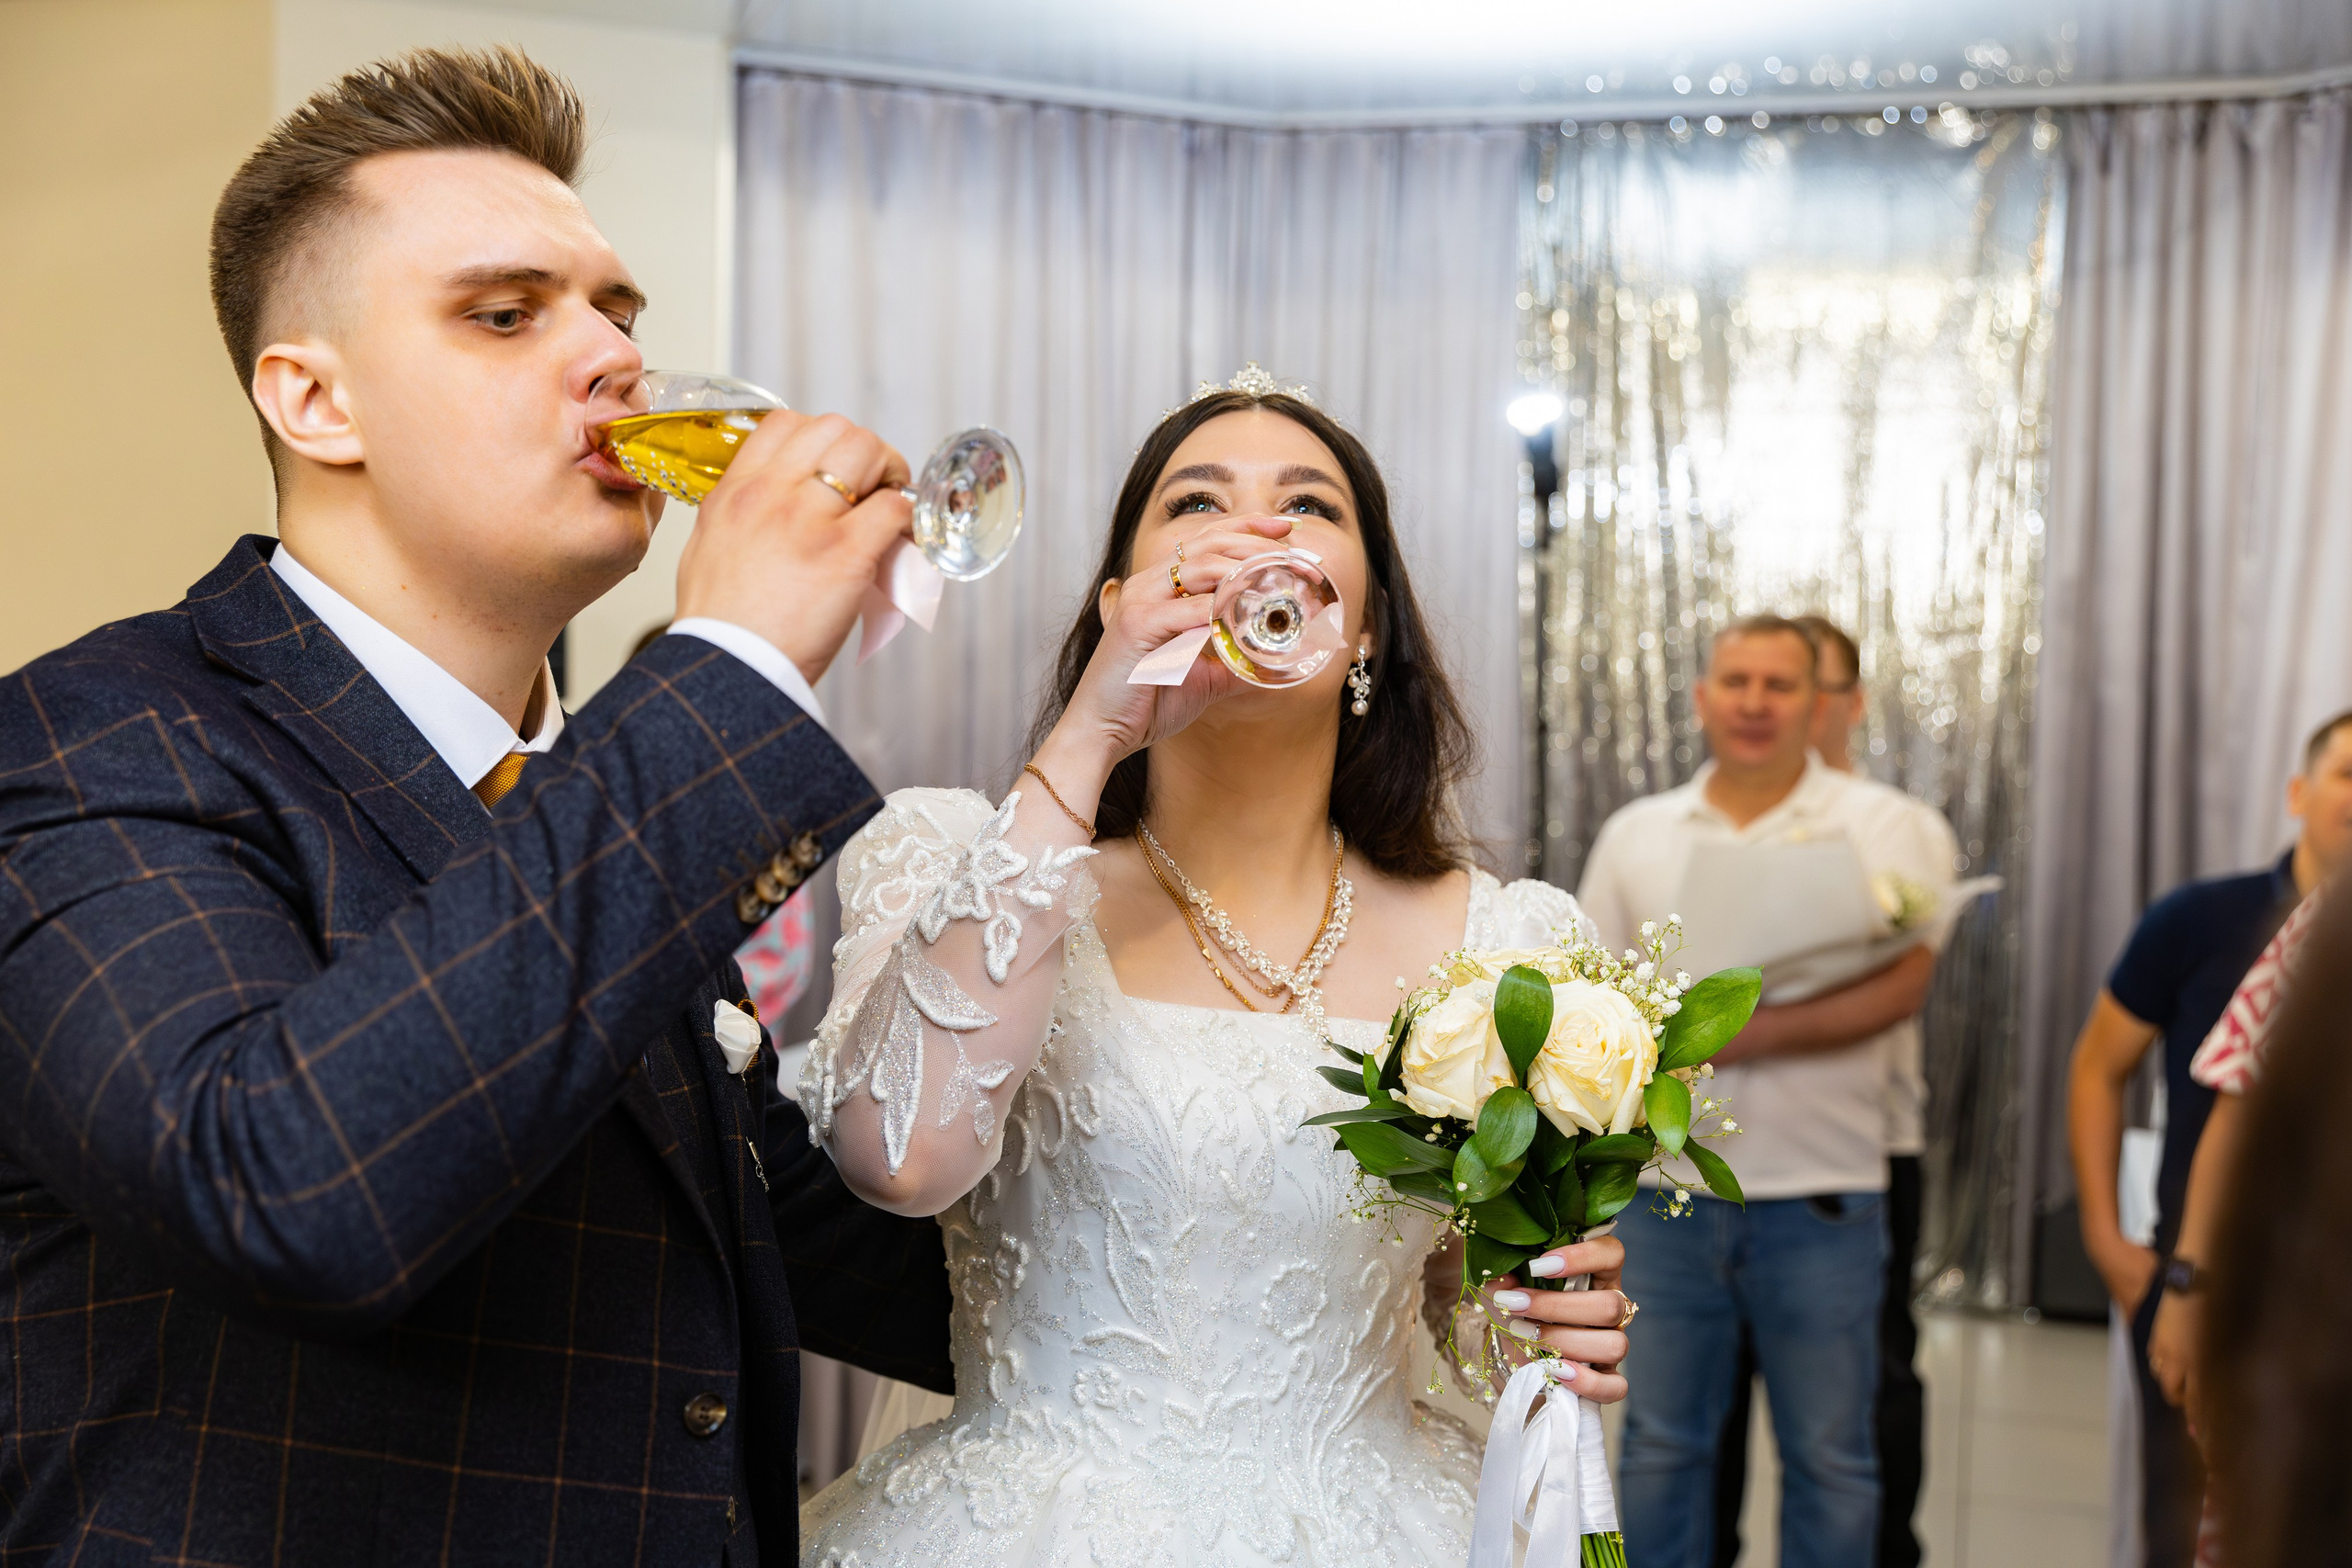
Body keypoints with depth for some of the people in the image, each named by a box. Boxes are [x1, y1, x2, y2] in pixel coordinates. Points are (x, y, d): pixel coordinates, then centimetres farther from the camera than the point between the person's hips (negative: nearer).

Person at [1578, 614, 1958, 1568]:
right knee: (1660, 1447, 12)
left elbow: (1901, 987, -13)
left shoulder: (1885, 826, -1)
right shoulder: (1636, 835, 10)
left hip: (1819, 1197, -2)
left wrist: (1744, 1034, -21)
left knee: (1830, 1460, 9)